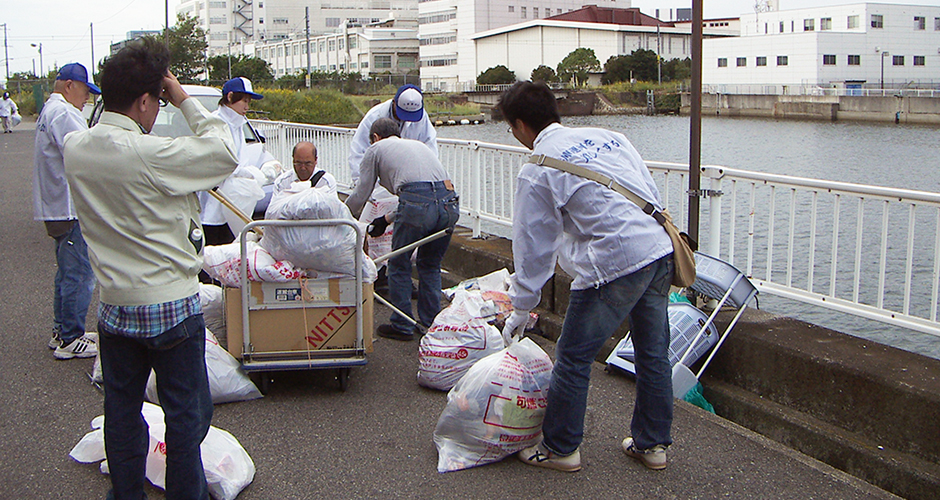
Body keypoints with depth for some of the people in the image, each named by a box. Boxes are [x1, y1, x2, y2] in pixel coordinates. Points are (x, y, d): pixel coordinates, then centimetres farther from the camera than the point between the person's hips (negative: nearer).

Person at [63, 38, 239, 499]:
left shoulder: (75, 148, -3)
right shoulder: (149, 155, -24)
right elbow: (225, 153, -15)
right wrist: (186, 102, -9)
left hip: (114, 306, 7)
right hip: (170, 308, -7)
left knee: (121, 409, 19)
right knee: (186, 413, 10)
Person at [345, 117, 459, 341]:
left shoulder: (376, 149, 19)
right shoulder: (418, 144, 36)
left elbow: (360, 195, 20)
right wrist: (387, 219, 47)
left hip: (418, 203, -6)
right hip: (449, 203, 6)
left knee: (399, 265, 12)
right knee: (430, 265, 22)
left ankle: (402, 326, 18)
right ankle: (430, 324, 27)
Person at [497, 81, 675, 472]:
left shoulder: (536, 172, -2)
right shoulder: (607, 136, 15)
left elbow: (533, 246, 1)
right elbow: (651, 194, 16)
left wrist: (521, 310, 11)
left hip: (614, 264, -7)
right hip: (661, 250, 8)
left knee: (573, 356, 8)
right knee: (653, 352, 18)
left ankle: (560, 448, 20)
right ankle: (652, 444, 31)